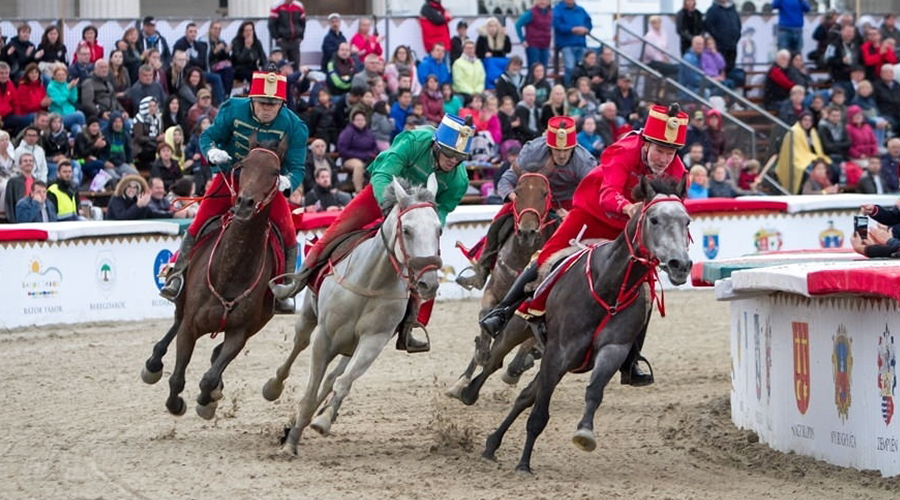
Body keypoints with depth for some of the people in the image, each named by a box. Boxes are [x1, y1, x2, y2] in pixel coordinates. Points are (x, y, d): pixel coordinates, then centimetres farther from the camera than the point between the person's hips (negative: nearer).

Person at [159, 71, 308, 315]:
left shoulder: (293, 126, -17)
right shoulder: (233, 110, -15)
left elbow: (296, 167, -13)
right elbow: (209, 137, -5)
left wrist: (286, 181, -37)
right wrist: (213, 152, -29)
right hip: (230, 177, 0)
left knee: (288, 236, -15)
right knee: (198, 226, -15)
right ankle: (177, 275, -6)